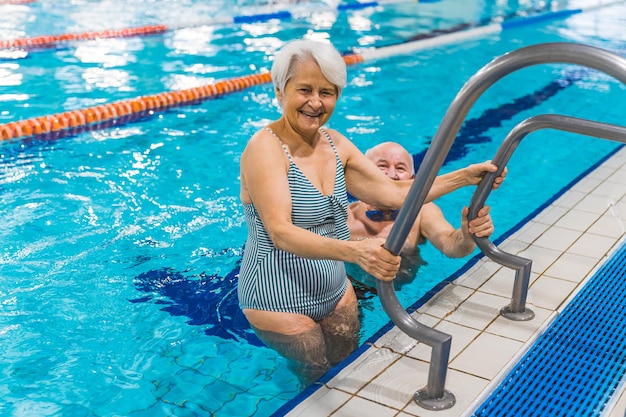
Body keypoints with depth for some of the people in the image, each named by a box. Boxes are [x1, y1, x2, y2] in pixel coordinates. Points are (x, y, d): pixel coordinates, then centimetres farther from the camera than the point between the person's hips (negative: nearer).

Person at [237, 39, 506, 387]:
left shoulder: (334, 143, 1)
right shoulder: (265, 148, -21)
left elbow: (393, 193, 1)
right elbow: (281, 232, -31)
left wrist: (465, 177, -4)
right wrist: (354, 251, -46)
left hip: (335, 291, 7)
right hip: (280, 302, -7)